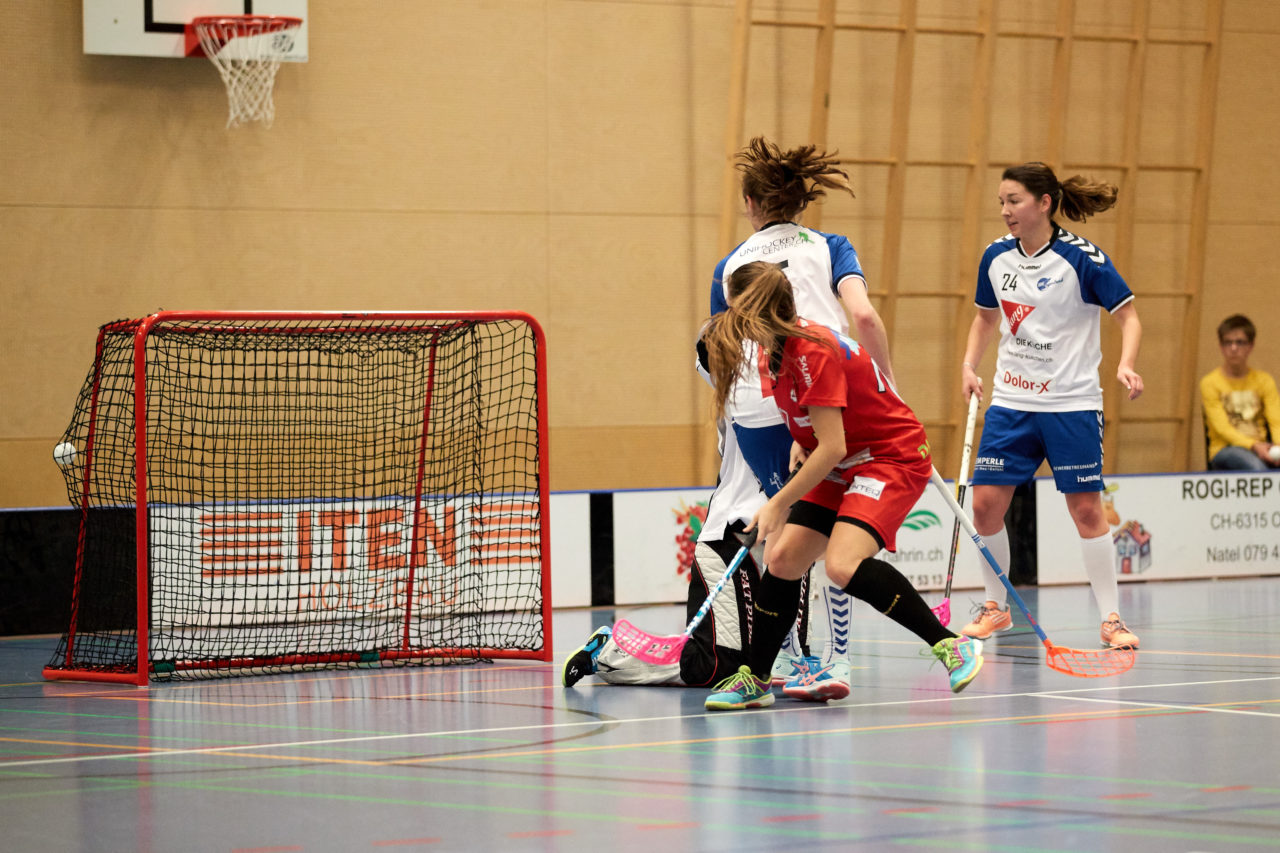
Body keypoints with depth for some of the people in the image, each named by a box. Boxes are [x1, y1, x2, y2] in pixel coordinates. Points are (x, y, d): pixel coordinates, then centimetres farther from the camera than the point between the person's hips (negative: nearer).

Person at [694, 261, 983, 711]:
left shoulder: (813, 352, -25)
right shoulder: (775, 351, 3)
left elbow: (832, 448, -27)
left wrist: (779, 504, -22)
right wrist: (802, 439, 6)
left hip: (893, 459, -9)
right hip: (843, 467, 9)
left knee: (843, 566, -29)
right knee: (782, 559, 2)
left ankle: (952, 646, -23)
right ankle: (754, 680, 15)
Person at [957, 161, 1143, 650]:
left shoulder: (1081, 259, -12)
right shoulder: (996, 257, 3)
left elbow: (1129, 316, -7)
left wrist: (1125, 365, -24)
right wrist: (969, 365, 4)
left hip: (1071, 404, -4)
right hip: (1010, 401, 5)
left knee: (1086, 508, -5)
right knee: (986, 503, -1)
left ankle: (1111, 618, 6)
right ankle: (995, 608, 17)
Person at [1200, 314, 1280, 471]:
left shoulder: (1264, 380, 13)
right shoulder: (1210, 383, 3)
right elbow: (1222, 428, -8)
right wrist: (1253, 445, -25)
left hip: (1261, 448, 3)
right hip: (1224, 450, -3)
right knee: (1255, 465, -39)